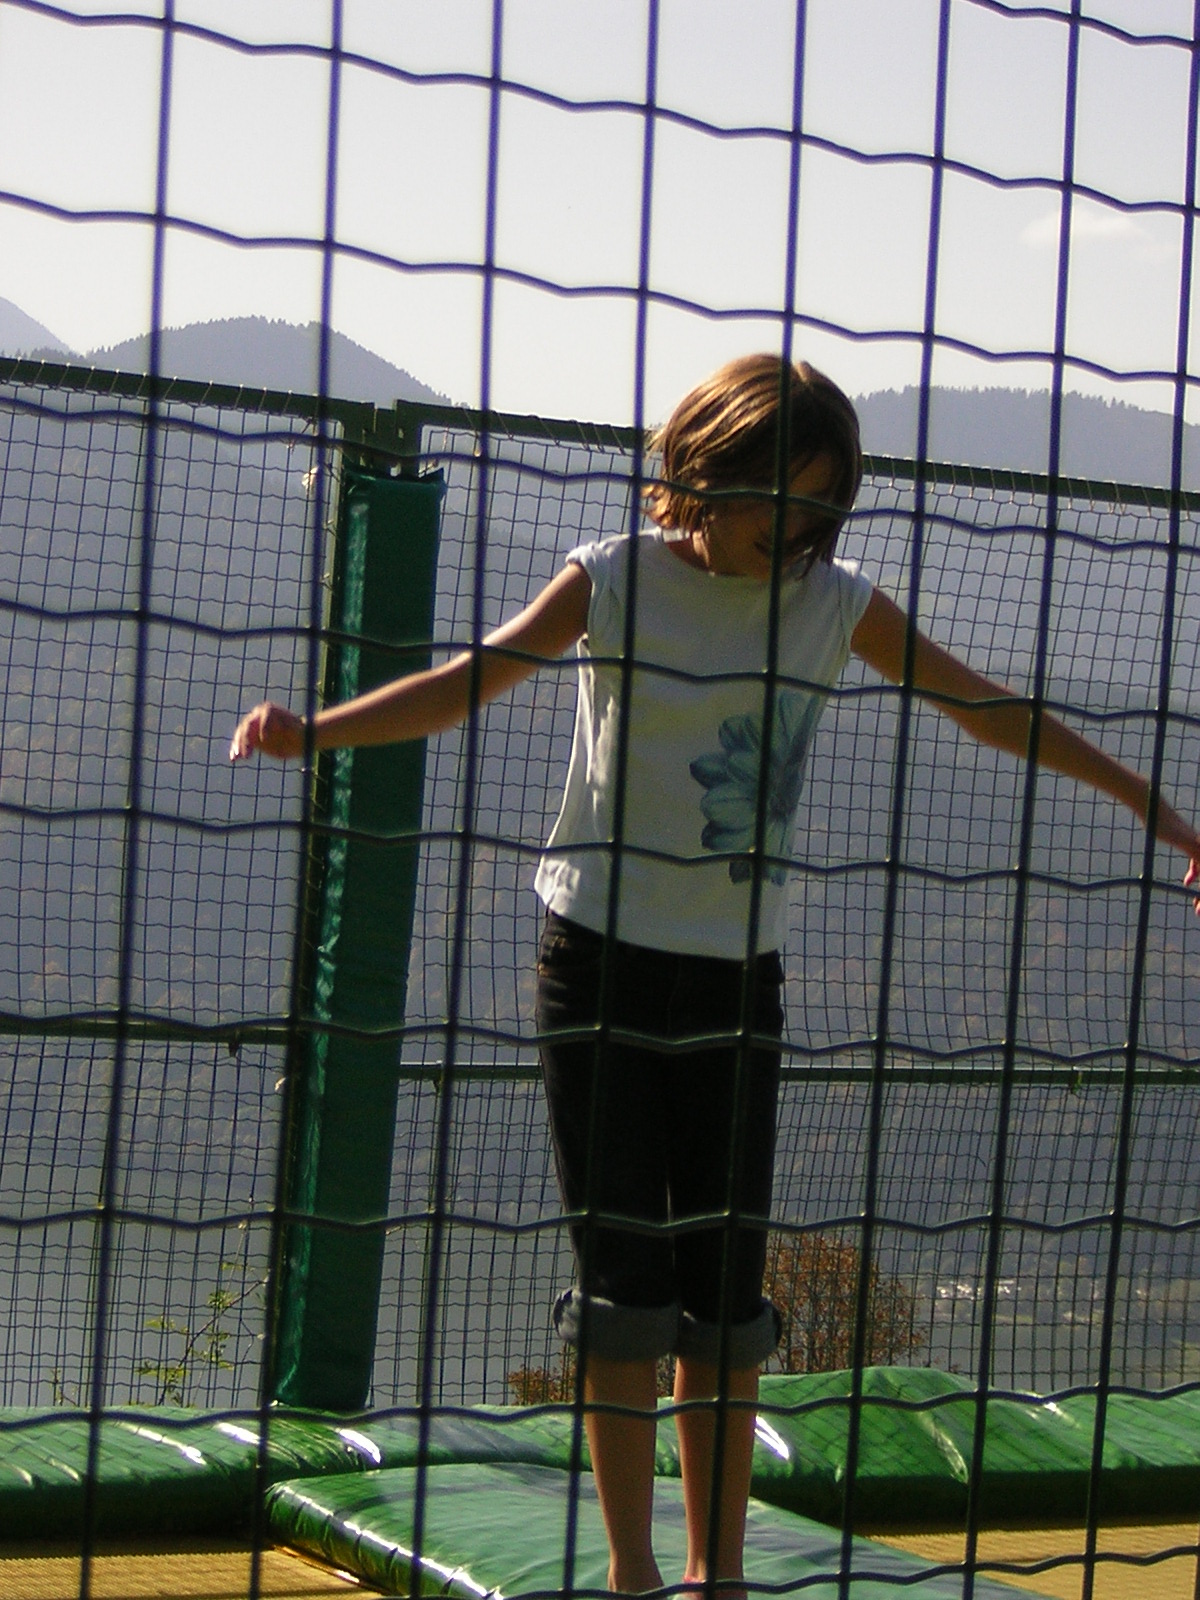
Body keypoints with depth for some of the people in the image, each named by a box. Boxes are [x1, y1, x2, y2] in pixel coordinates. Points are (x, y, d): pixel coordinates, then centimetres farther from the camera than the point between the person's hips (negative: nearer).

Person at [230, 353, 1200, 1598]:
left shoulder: (836, 605, 4)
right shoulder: (617, 581, -5)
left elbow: (990, 712, 12)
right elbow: (469, 680, -14)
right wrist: (313, 729, -30)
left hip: (736, 982, 3)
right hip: (602, 965, -3)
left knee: (728, 1292, 2)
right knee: (625, 1282, -2)